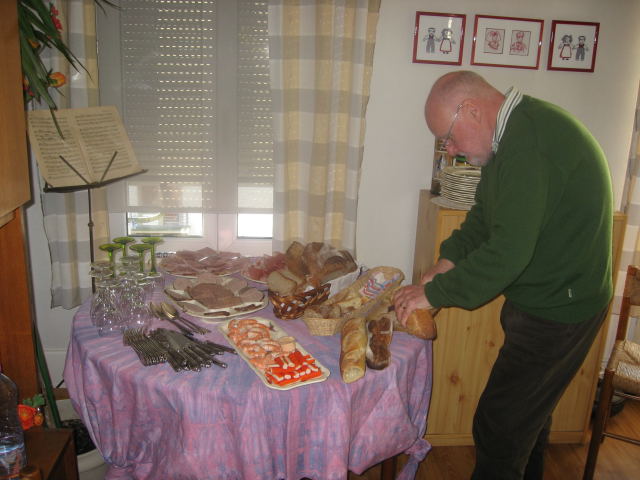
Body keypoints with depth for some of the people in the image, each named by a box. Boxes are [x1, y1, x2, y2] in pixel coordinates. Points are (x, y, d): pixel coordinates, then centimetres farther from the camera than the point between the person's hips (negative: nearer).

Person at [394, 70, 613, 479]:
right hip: (544, 301, 10)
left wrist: (433, 293, -20)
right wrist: (450, 260, 0)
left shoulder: (530, 143, -27)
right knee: (528, 411, 25)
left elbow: (508, 253, -31)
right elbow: (485, 215, 15)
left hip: (558, 312, -10)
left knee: (498, 427, -1)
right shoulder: (517, 132, 7)